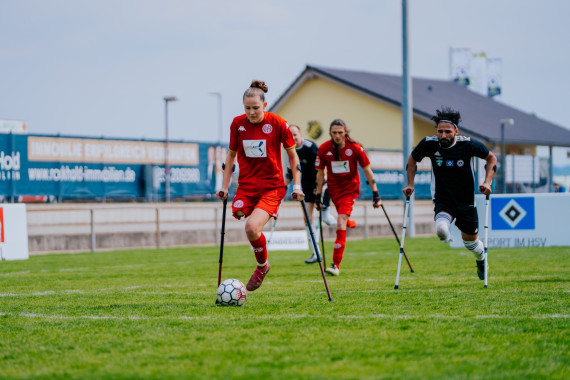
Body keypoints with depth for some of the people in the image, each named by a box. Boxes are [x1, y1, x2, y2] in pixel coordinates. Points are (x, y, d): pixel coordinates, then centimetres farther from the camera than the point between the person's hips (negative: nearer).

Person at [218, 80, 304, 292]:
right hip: (246, 186, 4)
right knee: (251, 229, -5)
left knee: (252, 227, -23)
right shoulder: (238, 123, 1)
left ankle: (262, 265, 4)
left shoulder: (277, 123, -8)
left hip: (272, 187, -4)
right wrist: (225, 186, 11)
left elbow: (292, 155, 3)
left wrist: (297, 186, 0)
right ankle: (262, 266, 22)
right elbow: (232, 154, 14)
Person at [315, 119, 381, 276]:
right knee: (342, 220, 5)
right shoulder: (324, 149, -8)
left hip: (350, 187, -4)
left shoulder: (355, 148, -13)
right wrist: (318, 196, 4)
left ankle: (336, 264, -23)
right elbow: (320, 173, 4)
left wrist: (375, 194, -4)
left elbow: (367, 170, -4)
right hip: (333, 188, 4)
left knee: (341, 220, -18)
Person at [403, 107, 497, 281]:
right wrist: (410, 184, 0)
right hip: (443, 200, 0)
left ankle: (481, 260, 49)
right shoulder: (429, 144, -14)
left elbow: (491, 158, -1)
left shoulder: (468, 144, -17)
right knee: (441, 229, -32)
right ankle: (446, 235, 5)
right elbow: (412, 160, 7)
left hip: (466, 201, 0)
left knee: (470, 240, 15)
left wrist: (487, 182, -13)